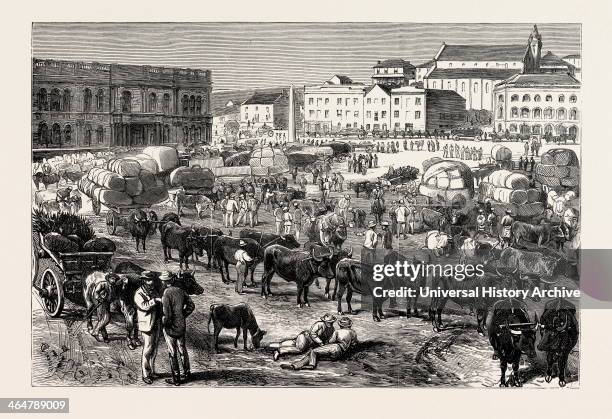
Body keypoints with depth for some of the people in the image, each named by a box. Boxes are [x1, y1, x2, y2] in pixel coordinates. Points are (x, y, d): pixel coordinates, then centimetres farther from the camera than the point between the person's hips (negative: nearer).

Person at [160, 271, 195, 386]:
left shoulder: (166, 295, -21)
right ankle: (187, 373, 32)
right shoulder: (180, 291, 0)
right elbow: (191, 305, 7)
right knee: (182, 349, 20)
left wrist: (163, 323, -6)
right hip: (181, 326, 6)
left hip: (171, 328, -6)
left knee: (172, 353, 5)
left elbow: (167, 315, -23)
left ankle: (176, 378, 13)